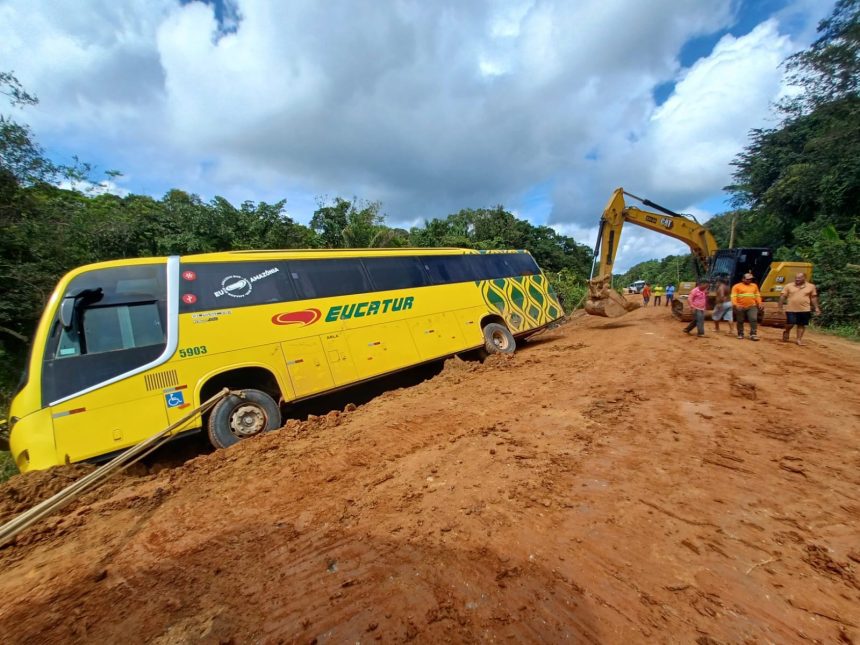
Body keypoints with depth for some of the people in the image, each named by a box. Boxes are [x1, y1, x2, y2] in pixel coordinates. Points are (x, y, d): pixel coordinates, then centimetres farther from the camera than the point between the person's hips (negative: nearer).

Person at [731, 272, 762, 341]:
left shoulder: (754, 286, 15)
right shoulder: (737, 286, -1)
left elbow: (757, 295, 19)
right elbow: (734, 296, -8)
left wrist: (759, 303, 6)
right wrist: (735, 304, -20)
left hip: (752, 306, 3)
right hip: (740, 307, -2)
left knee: (754, 319, -12)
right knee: (740, 321, 7)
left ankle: (753, 334, -10)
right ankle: (740, 334, 19)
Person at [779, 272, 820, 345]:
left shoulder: (811, 286, 5)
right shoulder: (789, 286, 1)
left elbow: (814, 298, 10)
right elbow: (783, 296, 1)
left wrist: (816, 308, 7)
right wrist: (780, 307, -2)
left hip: (805, 310, 2)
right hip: (791, 310, -1)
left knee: (802, 325, 5)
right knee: (790, 324, -5)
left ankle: (799, 339, 14)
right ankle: (786, 332, 23)